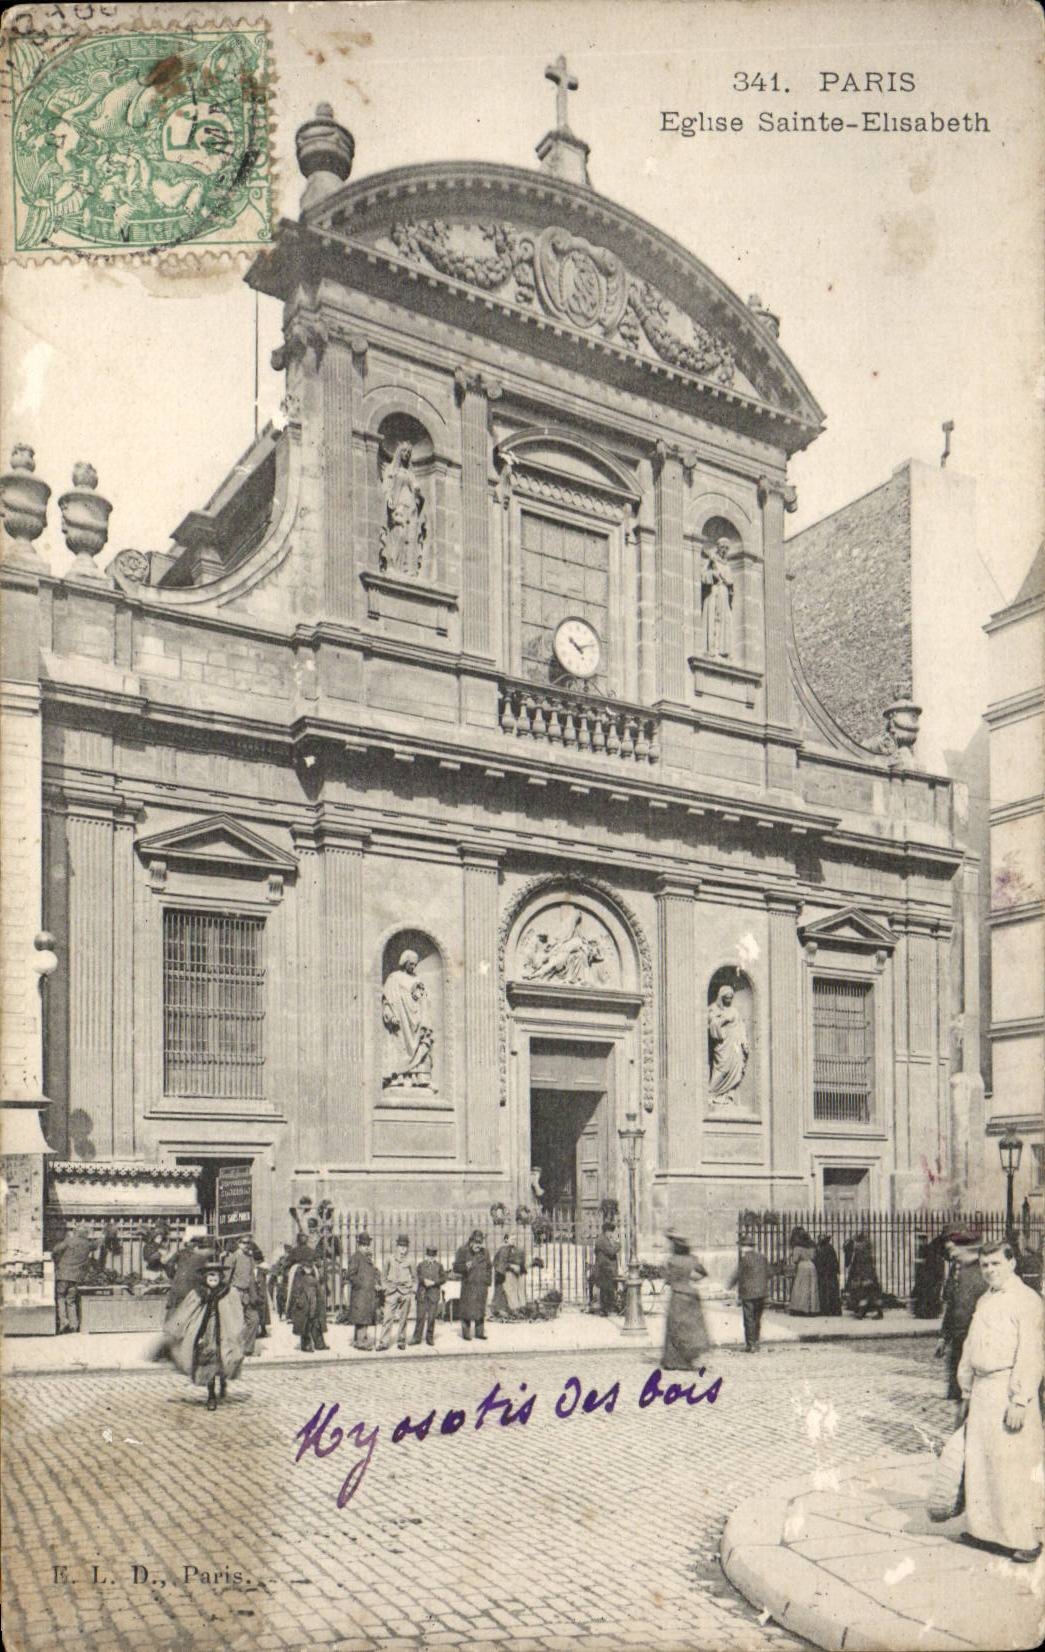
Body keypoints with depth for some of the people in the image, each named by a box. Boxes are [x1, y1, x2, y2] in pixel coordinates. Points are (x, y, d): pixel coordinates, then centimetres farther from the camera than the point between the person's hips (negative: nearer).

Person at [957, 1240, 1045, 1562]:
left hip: (1010, 1389, -8)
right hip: (982, 1390, 8)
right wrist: (966, 1390, 20)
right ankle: (987, 1527, 24)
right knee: (979, 1462, 12)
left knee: (1014, 1467, -4)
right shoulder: (984, 1300, 15)